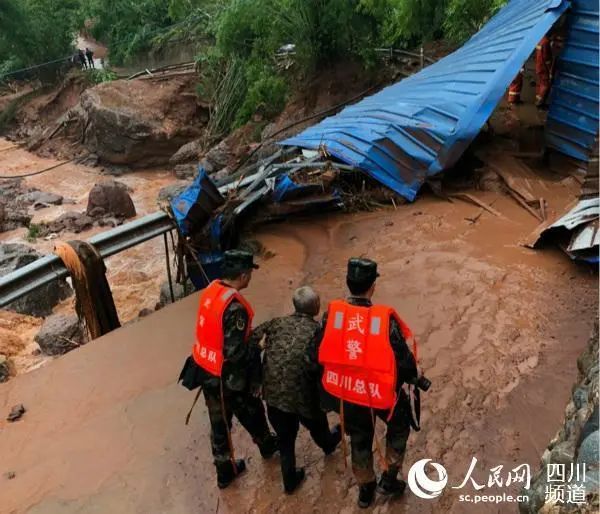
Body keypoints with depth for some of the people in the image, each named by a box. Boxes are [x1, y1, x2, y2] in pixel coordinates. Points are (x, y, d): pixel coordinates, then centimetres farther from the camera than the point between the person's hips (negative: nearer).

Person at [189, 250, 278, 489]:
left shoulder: (211, 290, -5)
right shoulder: (234, 307, -30)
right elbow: (235, 353, -28)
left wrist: (250, 337, 11)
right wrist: (256, 352, -9)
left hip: (205, 370, 7)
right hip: (228, 377, -7)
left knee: (219, 422, 20)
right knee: (251, 412, 22)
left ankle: (225, 471, 36)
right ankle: (266, 445, 49)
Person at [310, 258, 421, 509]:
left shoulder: (331, 314, -16)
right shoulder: (385, 319, -24)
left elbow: (316, 355, -6)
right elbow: (404, 359, -16)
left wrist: (336, 376, 13)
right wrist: (413, 378, 7)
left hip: (346, 393, 3)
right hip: (382, 392, -3)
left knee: (359, 440, 26)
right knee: (399, 427, 29)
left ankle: (365, 490, 45)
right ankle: (389, 480, 37)